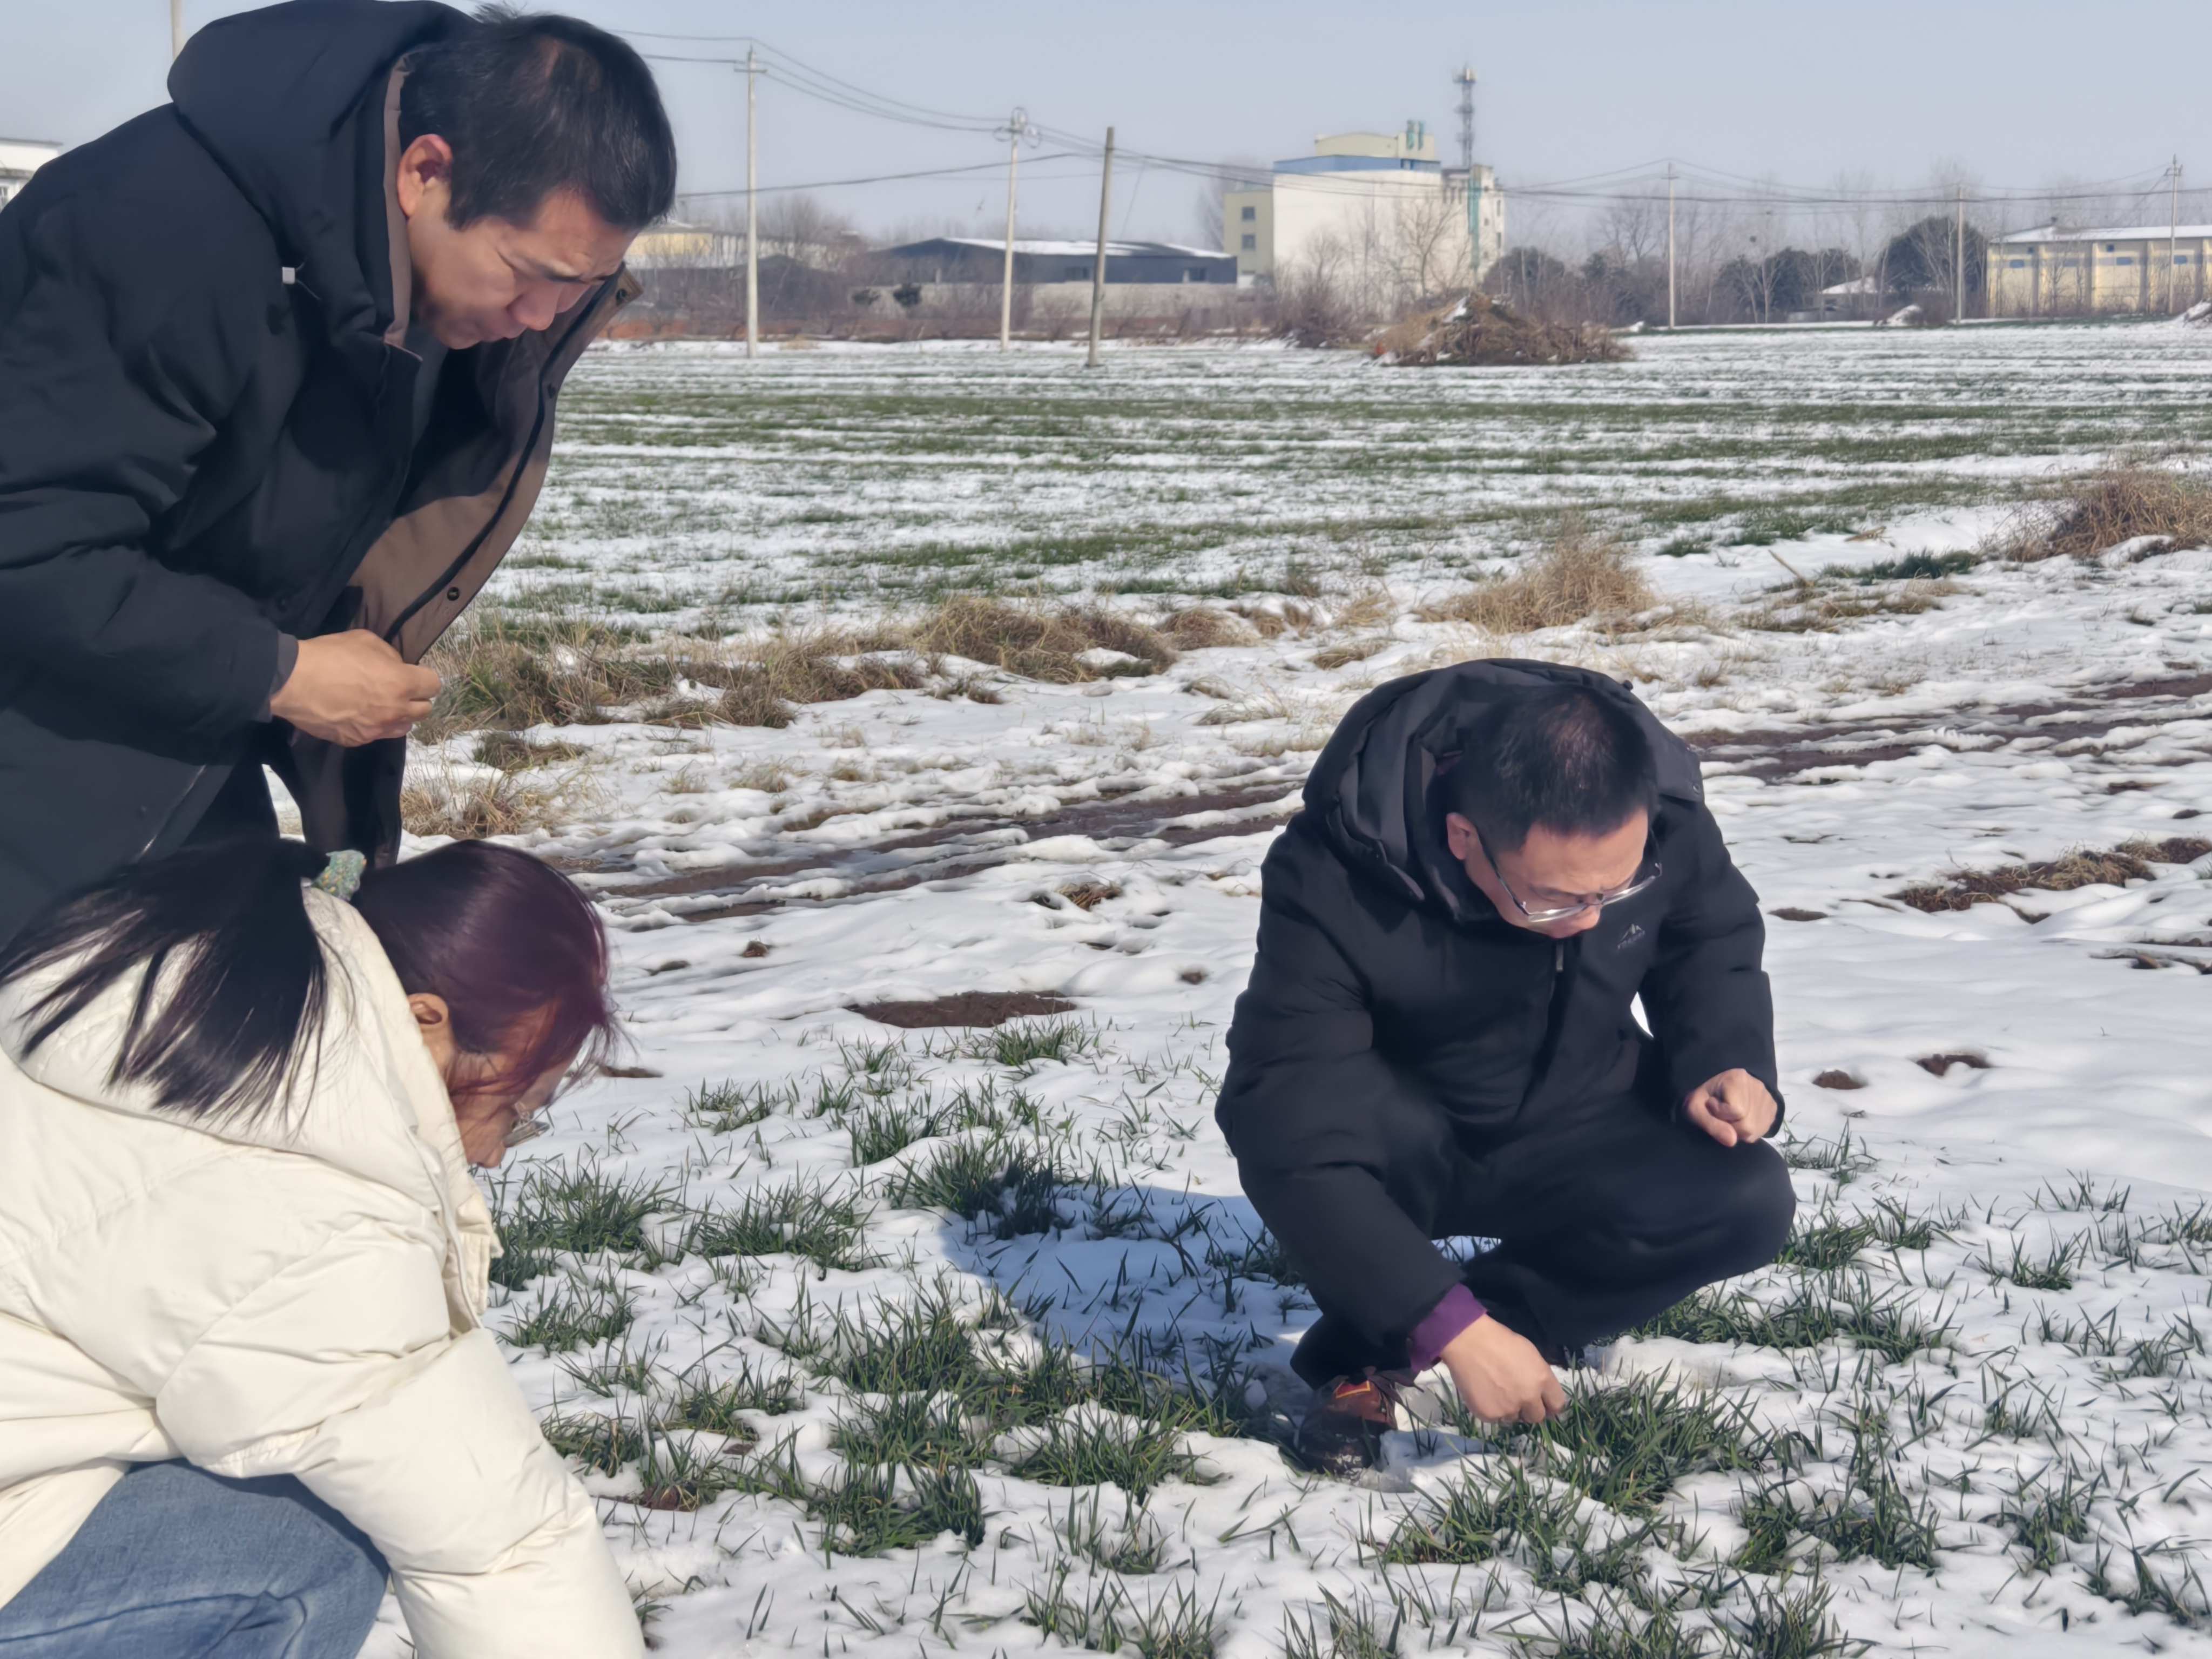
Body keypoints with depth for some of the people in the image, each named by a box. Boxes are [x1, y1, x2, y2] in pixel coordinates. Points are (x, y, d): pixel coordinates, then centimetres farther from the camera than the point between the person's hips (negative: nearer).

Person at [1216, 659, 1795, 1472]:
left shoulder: (1661, 809, -22)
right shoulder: (1334, 884, -34)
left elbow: (1714, 940, 2)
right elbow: (1290, 1136, -37)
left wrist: (1726, 1063, -19)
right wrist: (1453, 1327, -42)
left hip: (1575, 1144, 4)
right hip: (1404, 1156, -4)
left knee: (1749, 1199, -25)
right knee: (1284, 1108, -37)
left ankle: (1387, 1350, -16)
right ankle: (1364, 1355, -10)